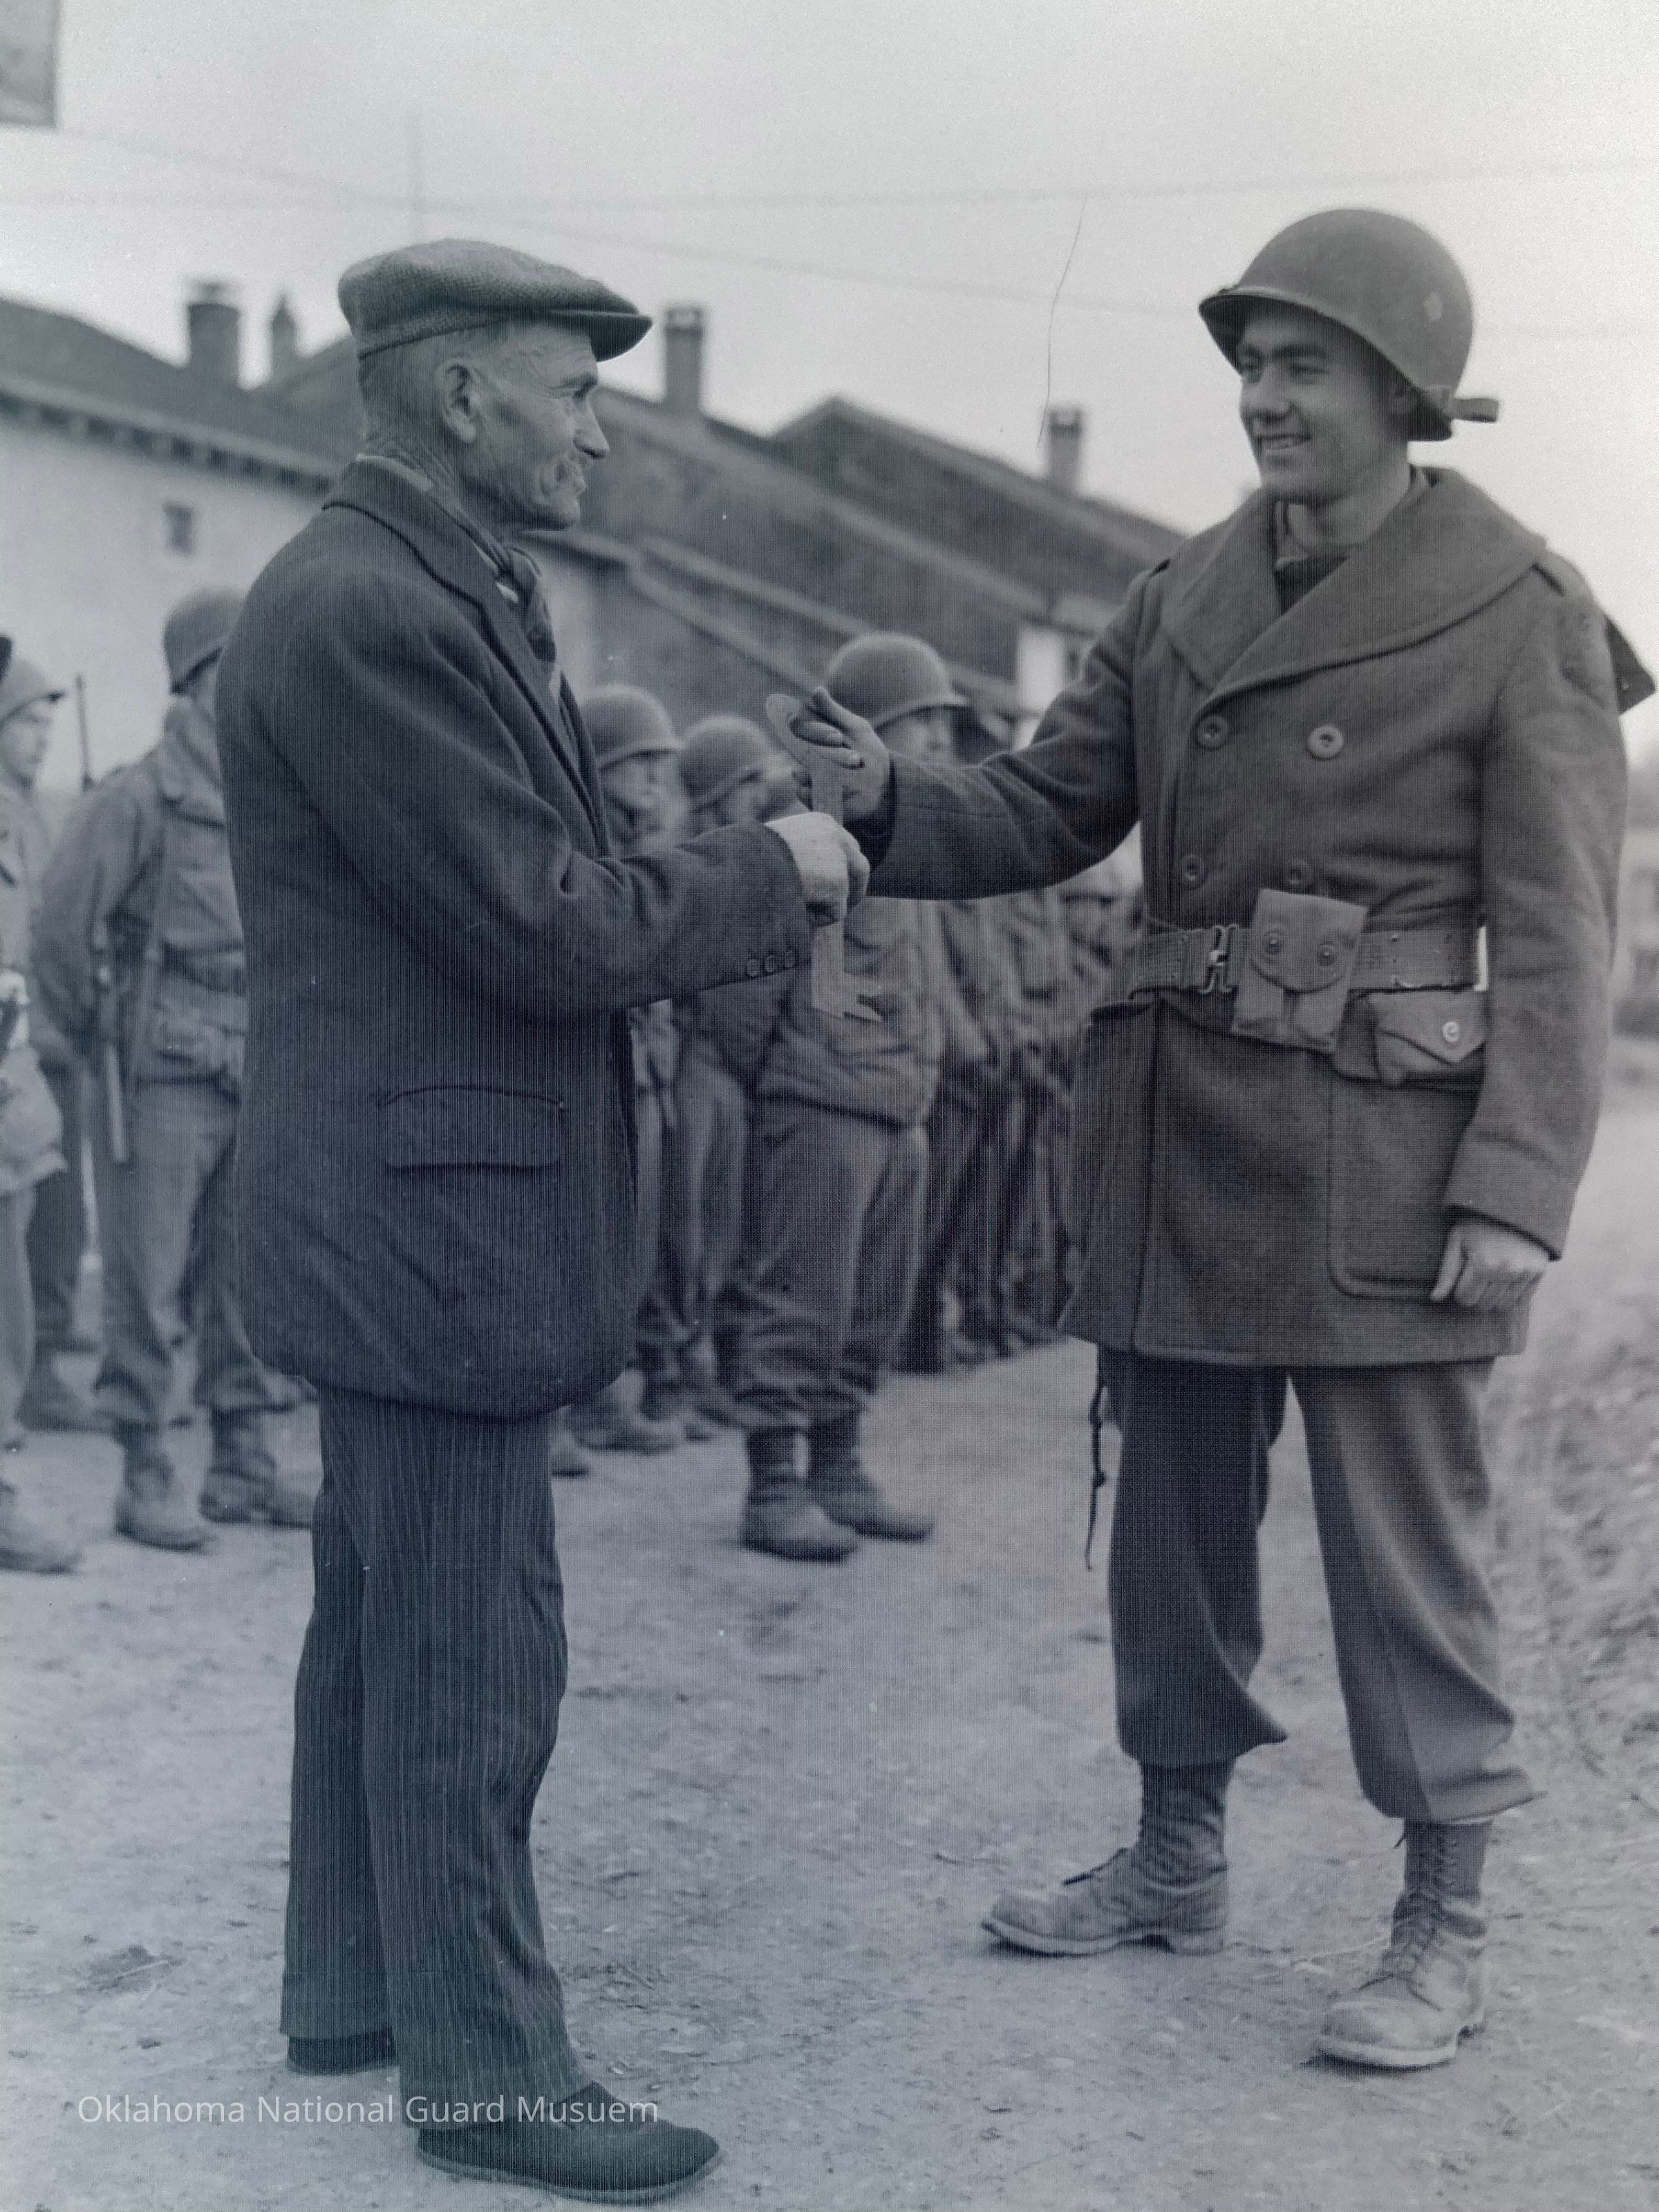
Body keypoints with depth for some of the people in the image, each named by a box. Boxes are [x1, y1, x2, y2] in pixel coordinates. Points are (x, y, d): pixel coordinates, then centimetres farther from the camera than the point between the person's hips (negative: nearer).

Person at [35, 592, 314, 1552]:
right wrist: (93, 1039, -1)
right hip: (167, 1076, -6)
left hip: (260, 1078, 6)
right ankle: (146, 1474, 8)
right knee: (148, 1285, -1)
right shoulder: (138, 799, -9)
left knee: (247, 1285, 12)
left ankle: (244, 1465, 21)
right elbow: (65, 925, -10)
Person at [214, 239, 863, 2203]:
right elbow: (549, 934, -21)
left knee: (384, 1628, 19)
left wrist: (750, 877, 2)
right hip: (430, 1219, -11)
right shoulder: (363, 611, -20)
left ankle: (355, 1986, 33)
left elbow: (543, 896, 14)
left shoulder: (440, 594, 14)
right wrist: (771, 872, -8)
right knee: (466, 1659, 0)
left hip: (412, 1212, 11)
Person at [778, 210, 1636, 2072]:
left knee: (1403, 1544, 2)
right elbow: (1047, 814, 11)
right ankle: (1176, 1861, 32)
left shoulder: (1519, 612, -6)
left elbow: (1556, 932, -9)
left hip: (1380, 1149, -6)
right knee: (1172, 1513, 15)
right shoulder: (1184, 597, 9)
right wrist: (887, 798, -9)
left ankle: (1444, 1931, 17)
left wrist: (1514, 1195, -16)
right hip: (1177, 1132, 6)